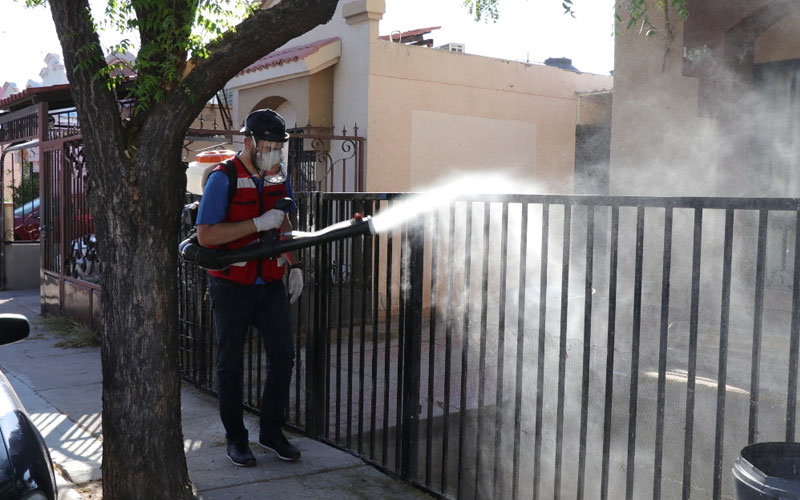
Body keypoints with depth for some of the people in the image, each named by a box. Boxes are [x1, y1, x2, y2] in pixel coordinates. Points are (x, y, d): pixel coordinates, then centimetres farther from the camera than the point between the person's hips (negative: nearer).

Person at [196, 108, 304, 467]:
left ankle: (271, 431, 20)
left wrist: (294, 264, 10)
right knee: (230, 363, 6)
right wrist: (259, 223, -24)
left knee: (282, 356, 4)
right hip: (232, 286, -5)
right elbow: (205, 235, -21)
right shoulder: (223, 178, -13)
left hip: (270, 284, 5)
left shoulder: (279, 175, 6)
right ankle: (235, 438, 20)